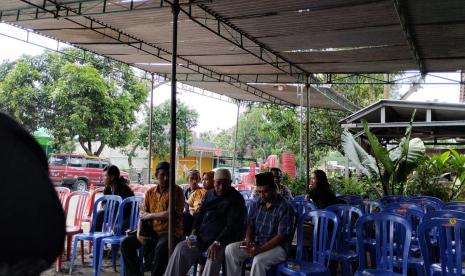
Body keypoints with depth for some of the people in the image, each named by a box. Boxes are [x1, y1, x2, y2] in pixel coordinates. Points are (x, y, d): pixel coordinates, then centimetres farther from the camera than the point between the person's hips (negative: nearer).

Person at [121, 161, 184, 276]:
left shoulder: (177, 191, -6)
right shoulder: (150, 192, 11)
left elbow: (171, 214, -16)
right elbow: (143, 214, 8)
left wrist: (150, 215, -5)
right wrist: (139, 232, -10)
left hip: (170, 232, -6)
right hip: (152, 232, 6)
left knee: (161, 248, -36)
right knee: (126, 243, -7)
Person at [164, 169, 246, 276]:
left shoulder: (236, 199, -7)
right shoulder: (209, 194, 13)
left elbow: (233, 225, -16)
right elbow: (200, 214, 16)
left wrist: (218, 243, -28)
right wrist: (194, 234, -1)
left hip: (223, 239, -6)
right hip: (202, 236, 6)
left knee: (213, 257, -34)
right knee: (181, 249, -13)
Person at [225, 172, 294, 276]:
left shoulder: (285, 207, -14)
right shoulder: (257, 204, 6)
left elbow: (282, 236, -19)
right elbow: (250, 225, 10)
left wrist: (261, 249, -27)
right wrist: (249, 241, -12)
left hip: (277, 247, -6)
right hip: (255, 243, 6)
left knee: (259, 260, -35)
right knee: (230, 249, -14)